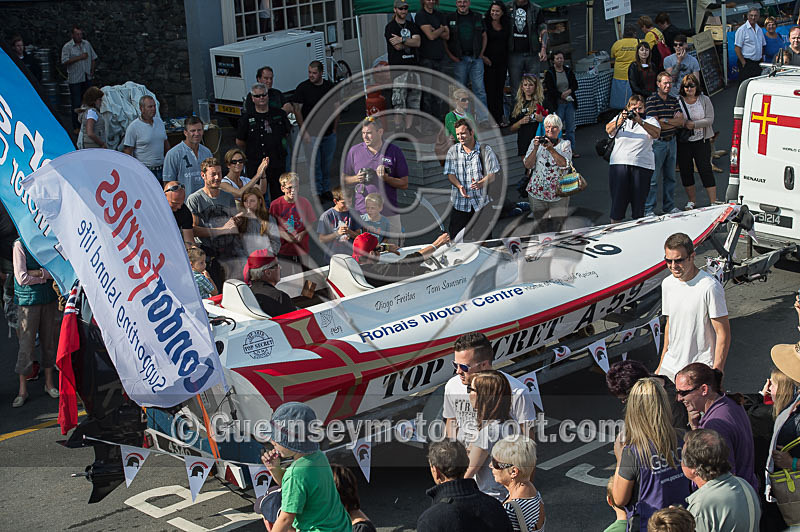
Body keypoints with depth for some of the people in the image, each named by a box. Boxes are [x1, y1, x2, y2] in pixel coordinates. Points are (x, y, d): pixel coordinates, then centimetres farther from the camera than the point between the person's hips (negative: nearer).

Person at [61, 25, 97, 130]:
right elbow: (64, 62, -18)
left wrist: (92, 70, 5)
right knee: (76, 104, -2)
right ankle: (76, 127, 6)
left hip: (87, 78, 5)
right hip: (75, 79, -5)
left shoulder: (87, 44, 9)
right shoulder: (67, 47, -7)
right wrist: (79, 58, -21)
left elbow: (93, 58, 19)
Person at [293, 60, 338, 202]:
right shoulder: (302, 88, -5)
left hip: (329, 133, 3)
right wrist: (304, 131, -10)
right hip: (311, 133, -3)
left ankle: (326, 190, 20)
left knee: (327, 164, 9)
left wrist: (334, 128, 7)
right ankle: (317, 192, 5)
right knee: (315, 164, -3)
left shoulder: (330, 86, 6)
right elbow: (297, 110, -4)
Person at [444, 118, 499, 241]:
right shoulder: (453, 151, 8)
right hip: (459, 203, 2)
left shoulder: (485, 150, 1)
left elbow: (492, 174, -4)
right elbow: (450, 174, 3)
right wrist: (459, 186, -17)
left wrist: (480, 183, -25)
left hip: (482, 203, -1)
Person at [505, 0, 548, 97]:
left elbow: (543, 29, 4)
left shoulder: (536, 9, 6)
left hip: (532, 53, 0)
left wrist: (543, 48, -11)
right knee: (515, 88, 1)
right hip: (514, 53, 0)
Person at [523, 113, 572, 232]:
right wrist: (536, 148, -16)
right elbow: (528, 165, -4)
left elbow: (565, 164, -15)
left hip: (559, 195, -1)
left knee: (557, 229, 3)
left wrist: (550, 149, -24)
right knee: (541, 229, 5)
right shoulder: (536, 142, 4)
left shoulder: (565, 144, 2)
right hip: (537, 194, 1)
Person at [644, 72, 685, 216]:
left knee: (670, 176, 13)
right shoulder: (651, 101, -8)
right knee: (653, 178, -5)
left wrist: (665, 121, -14)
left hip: (671, 141, 6)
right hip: (658, 143, -6)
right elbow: (655, 125, -16)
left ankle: (669, 205, 23)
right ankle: (648, 209, 0)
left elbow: (682, 121, 2)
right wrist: (675, 122, -8)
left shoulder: (674, 101, 11)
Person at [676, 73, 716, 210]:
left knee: (705, 170, -6)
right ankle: (692, 201, 21)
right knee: (686, 171, 6)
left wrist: (694, 124, -16)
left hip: (701, 141, -1)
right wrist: (681, 123, -20)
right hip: (683, 142, 1)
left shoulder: (705, 100, 3)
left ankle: (713, 202, -3)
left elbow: (710, 119, -5)